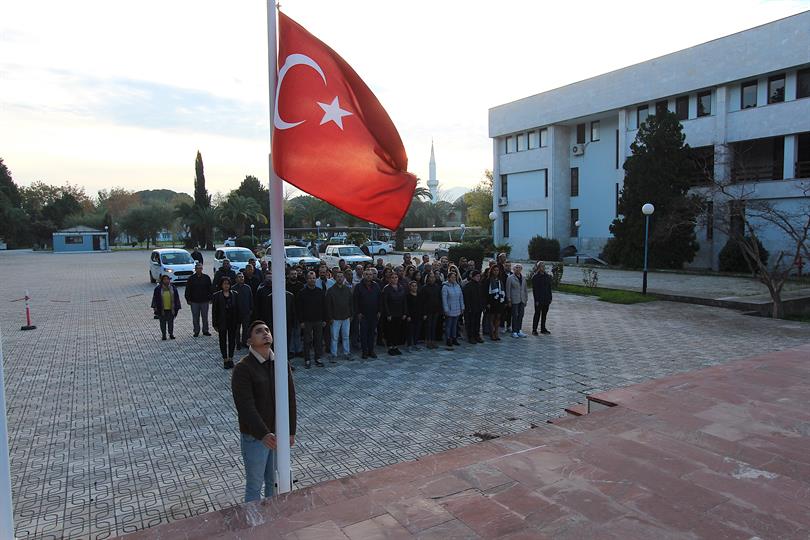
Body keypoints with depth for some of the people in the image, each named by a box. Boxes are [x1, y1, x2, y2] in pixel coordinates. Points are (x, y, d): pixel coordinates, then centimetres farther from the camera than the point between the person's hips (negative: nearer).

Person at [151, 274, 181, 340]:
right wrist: (155, 307, -5)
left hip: (171, 309, 1)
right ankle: (164, 335, 18)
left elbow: (176, 298, 7)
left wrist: (177, 307, 5)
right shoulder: (158, 289, -3)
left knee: (171, 322, 10)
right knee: (163, 323, 7)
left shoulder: (173, 288, 2)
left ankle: (171, 334, 22)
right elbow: (155, 299, 0)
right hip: (162, 310, -1)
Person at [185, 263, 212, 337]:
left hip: (204, 301, 1)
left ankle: (205, 330, 17)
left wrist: (210, 299, 3)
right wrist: (188, 299, -1)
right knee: (195, 318, 6)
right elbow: (188, 290, 4)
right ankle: (196, 331, 16)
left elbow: (210, 289, 7)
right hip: (194, 301, 0)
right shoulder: (191, 278, 0)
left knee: (205, 317, 7)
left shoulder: (206, 277, 3)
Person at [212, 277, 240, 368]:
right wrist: (215, 324, -6)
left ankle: (230, 358, 20)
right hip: (222, 322, -2)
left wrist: (237, 321, 0)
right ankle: (225, 359, 15)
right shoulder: (217, 296, -5)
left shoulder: (234, 294, 1)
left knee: (232, 340, 8)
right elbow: (214, 311, -3)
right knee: (223, 341, 7)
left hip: (232, 322, 2)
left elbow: (237, 309, 4)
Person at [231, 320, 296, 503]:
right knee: (255, 485, 11)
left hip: (279, 434, 5)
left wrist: (291, 430, 2)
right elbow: (246, 407, -23)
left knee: (275, 481, 21)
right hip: (255, 437, -5)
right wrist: (263, 434, -31)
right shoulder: (243, 368, -17)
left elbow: (290, 398, 3)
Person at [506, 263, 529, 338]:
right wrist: (509, 300, -8)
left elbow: (526, 289, 18)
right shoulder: (510, 278, -2)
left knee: (521, 315, 7)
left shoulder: (523, 278, 13)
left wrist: (526, 299, 12)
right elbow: (508, 289, -3)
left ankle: (519, 331, 15)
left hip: (522, 300, 5)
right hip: (514, 300, -5)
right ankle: (514, 332, 4)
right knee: (515, 316, -4)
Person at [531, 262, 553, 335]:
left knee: (544, 314, 11)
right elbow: (534, 289, -10)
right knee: (537, 314, -1)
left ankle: (543, 329, 21)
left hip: (546, 299, 6)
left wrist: (550, 298, 9)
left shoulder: (547, 276, 10)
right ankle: (534, 330, 5)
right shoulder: (535, 277, -8)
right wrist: (536, 300, -15)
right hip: (539, 299, -6)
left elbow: (549, 288, 13)